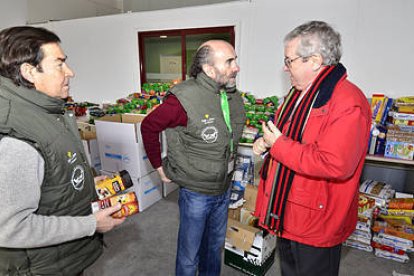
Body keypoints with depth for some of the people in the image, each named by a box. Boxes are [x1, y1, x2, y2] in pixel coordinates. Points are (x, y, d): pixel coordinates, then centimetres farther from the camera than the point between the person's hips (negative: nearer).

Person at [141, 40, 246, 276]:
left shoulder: (234, 97, -2)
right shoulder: (185, 98, -24)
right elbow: (149, 127, -13)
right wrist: (159, 166, -9)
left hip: (224, 188, 6)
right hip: (196, 192, -6)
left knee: (215, 246, 27)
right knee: (190, 254, 16)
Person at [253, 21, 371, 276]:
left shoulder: (348, 102, -24)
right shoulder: (301, 92, 7)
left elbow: (336, 165, -32)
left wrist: (279, 145, -25)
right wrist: (267, 143, -1)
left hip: (316, 221, -9)